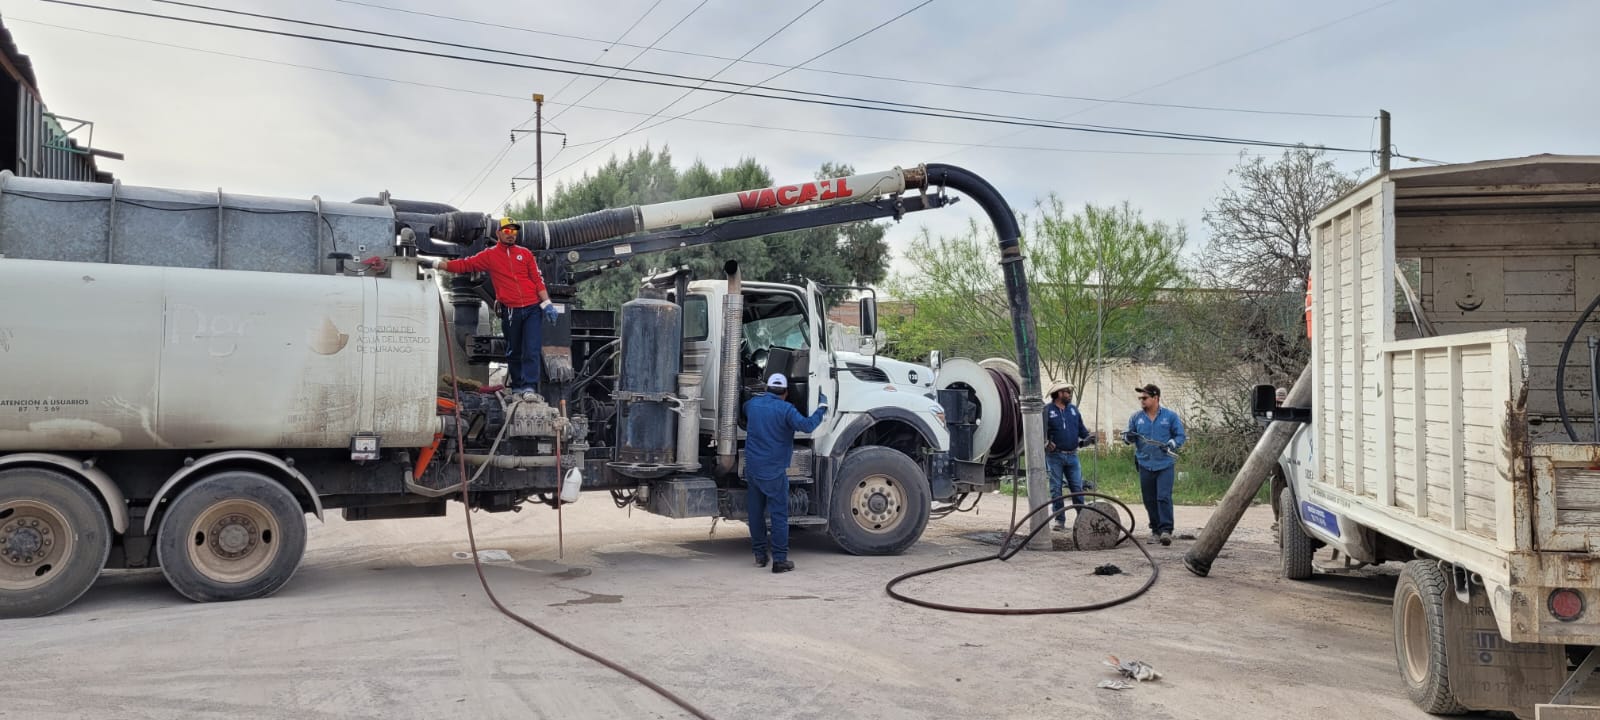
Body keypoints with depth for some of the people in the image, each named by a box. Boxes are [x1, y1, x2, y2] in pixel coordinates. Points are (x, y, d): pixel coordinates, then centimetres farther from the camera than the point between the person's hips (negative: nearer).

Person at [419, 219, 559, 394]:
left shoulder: (525, 253, 9)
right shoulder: (489, 255, 7)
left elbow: (538, 280, 6)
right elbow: (464, 265, 4)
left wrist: (547, 304, -1)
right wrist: (434, 264, -2)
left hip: (533, 309, -1)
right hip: (510, 312, 1)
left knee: (532, 350, -9)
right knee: (513, 352, 10)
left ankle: (529, 386, -10)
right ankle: (516, 385, 22)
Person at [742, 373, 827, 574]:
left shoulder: (753, 404, 7)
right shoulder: (785, 409, -12)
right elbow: (806, 425, -25)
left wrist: (763, 396, 46)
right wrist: (821, 407, -11)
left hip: (752, 469, 6)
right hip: (774, 472, -6)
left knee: (755, 513, 15)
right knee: (779, 515, -1)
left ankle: (760, 555, 21)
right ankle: (780, 560, -4)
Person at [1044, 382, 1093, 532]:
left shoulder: (1073, 409, 12)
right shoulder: (1047, 410, -4)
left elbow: (1080, 428, 17)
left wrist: (1088, 437, -2)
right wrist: (1046, 442, -22)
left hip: (1072, 455, 4)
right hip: (1054, 456, -4)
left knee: (1077, 487, 3)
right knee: (1055, 489, 1)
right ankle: (1060, 520, 8)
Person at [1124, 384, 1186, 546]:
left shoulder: (1170, 416, 0)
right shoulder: (1136, 418, 7)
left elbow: (1180, 436, 2)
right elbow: (1129, 438, 12)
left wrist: (1172, 443, -18)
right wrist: (1128, 437, -12)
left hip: (1165, 465, -3)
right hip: (1145, 465, 3)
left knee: (1164, 497, -13)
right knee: (1149, 500, 8)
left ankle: (1166, 530, -11)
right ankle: (1155, 529, 20)